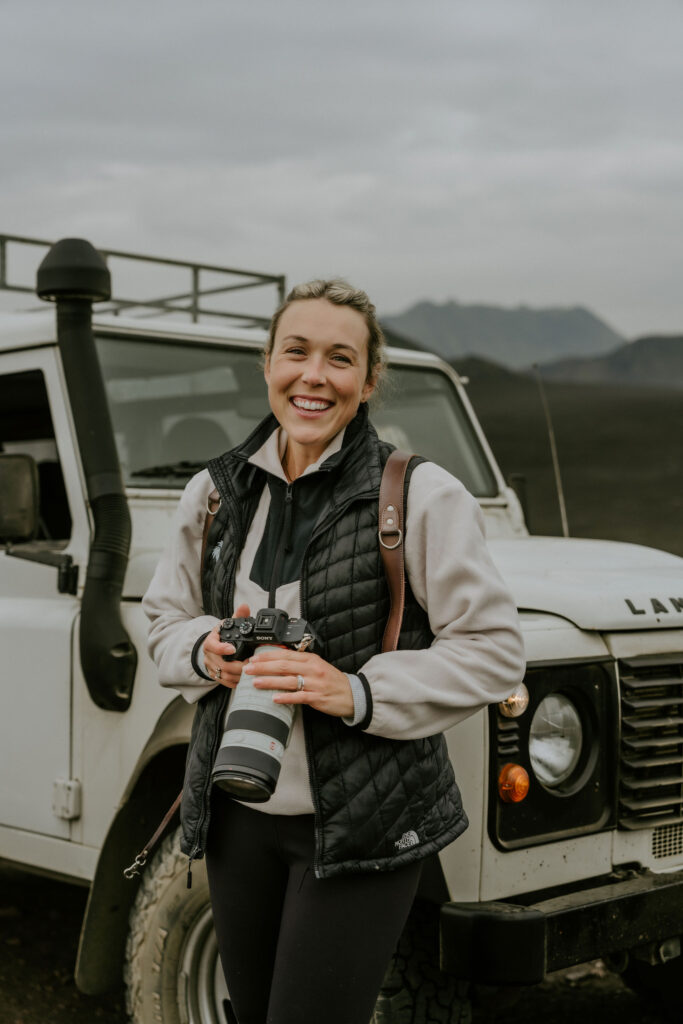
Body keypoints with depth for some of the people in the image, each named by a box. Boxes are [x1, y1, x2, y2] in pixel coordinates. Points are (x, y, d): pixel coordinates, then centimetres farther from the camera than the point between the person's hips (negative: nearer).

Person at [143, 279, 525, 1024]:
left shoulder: (422, 496, -11)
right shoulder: (214, 493, 4)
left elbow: (492, 650, -11)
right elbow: (166, 620, 14)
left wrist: (358, 692, -23)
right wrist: (207, 649, -9)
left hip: (361, 824, -5)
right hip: (238, 818, 5)